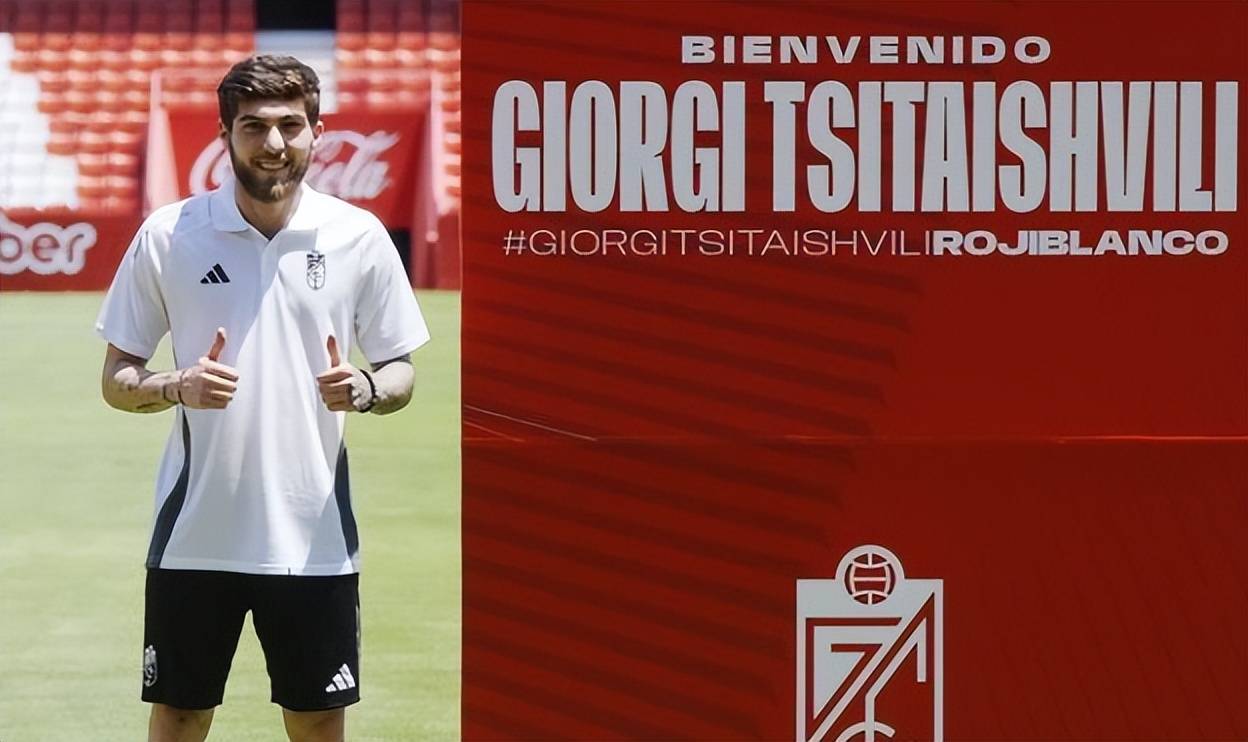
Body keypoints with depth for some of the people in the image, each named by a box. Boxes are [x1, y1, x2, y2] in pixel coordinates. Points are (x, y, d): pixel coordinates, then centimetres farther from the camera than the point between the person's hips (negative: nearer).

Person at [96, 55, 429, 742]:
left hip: (314, 535, 0)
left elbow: (400, 373, 8)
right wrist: (177, 386, -18)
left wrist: (364, 389, -15)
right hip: (194, 531, 0)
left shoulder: (359, 236, 0)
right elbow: (116, 380, 3)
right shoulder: (167, 233, -2)